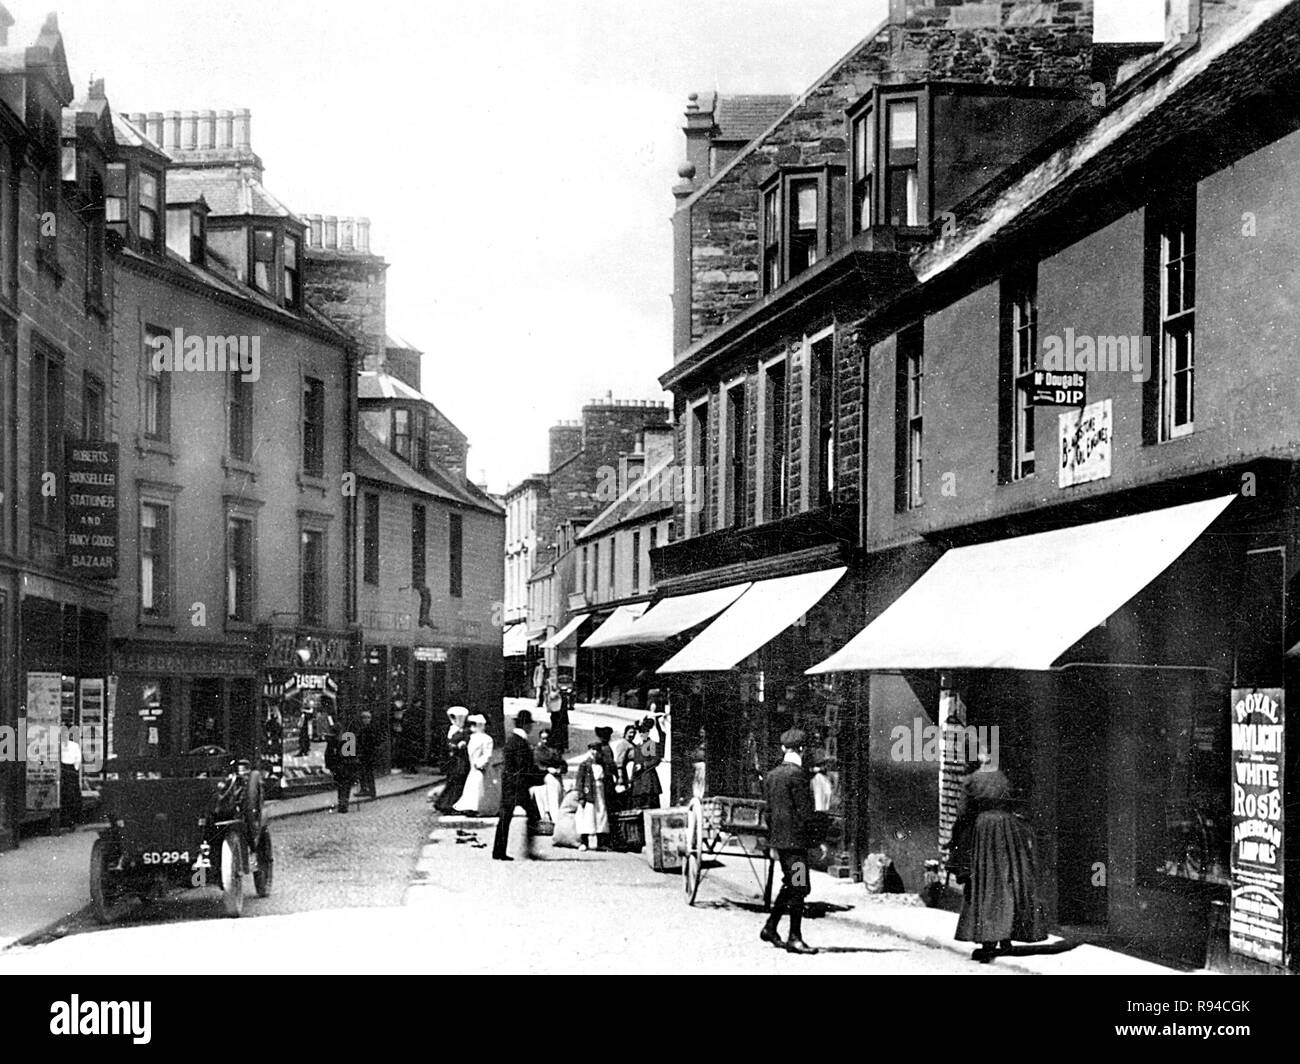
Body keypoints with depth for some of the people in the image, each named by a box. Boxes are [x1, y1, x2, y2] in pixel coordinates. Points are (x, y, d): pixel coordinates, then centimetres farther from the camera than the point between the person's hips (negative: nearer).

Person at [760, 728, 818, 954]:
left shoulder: (771, 775, 10)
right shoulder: (798, 775, -14)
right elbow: (805, 811, -15)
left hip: (777, 836, 8)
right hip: (794, 837, -8)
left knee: (790, 884, 19)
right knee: (799, 887, -4)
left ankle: (771, 928, 21)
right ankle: (794, 938, -3)